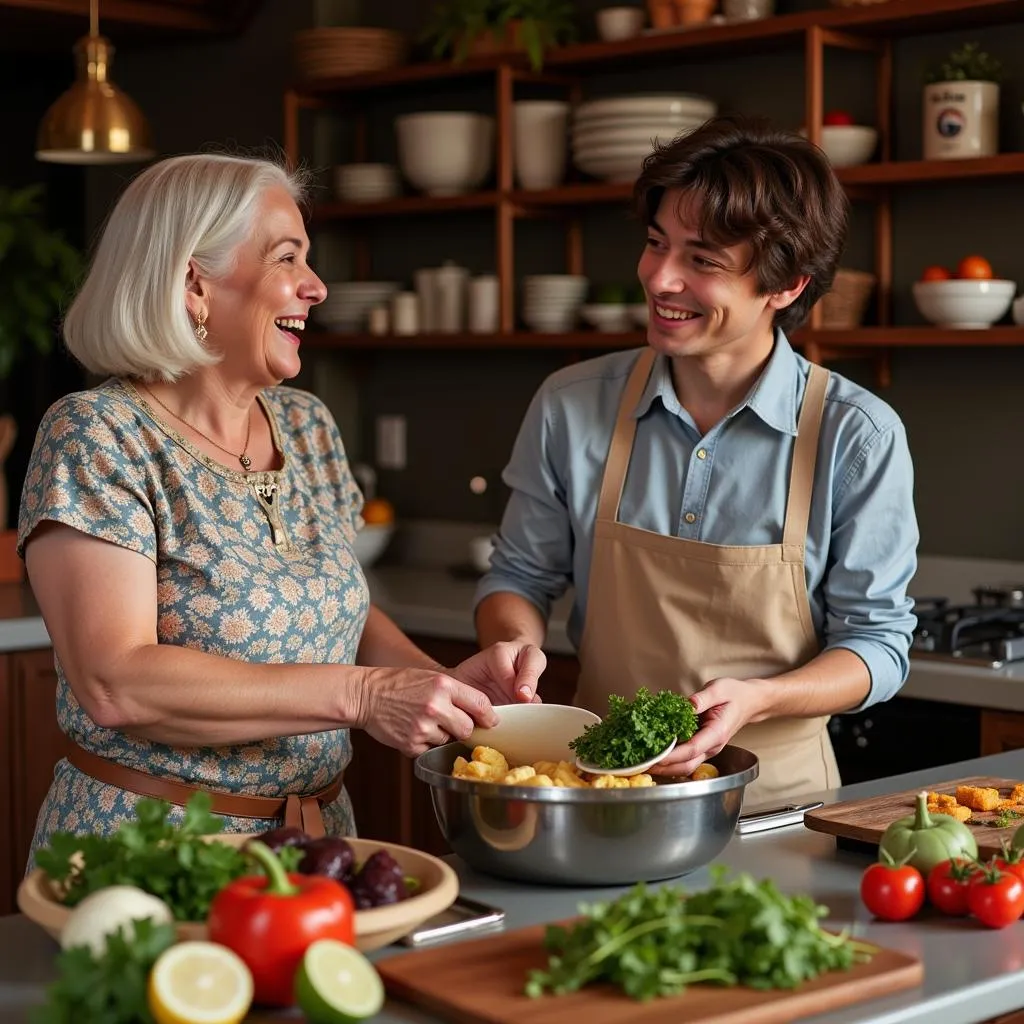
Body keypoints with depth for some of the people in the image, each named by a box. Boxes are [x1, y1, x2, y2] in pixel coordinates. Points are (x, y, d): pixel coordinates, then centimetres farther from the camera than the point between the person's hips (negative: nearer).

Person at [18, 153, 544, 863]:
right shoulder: (95, 436, -11)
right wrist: (359, 694, -23)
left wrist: (447, 681, -1)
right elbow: (114, 683, -21)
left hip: (321, 829, 6)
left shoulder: (307, 425, 9)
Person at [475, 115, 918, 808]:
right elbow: (519, 575, 13)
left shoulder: (858, 437, -7)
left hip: (773, 795, -1)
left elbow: (876, 640, -1)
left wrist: (755, 699, -19)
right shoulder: (570, 407, 0)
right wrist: (517, 649, -9)